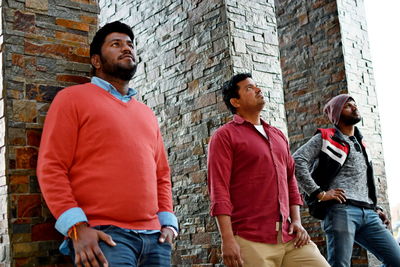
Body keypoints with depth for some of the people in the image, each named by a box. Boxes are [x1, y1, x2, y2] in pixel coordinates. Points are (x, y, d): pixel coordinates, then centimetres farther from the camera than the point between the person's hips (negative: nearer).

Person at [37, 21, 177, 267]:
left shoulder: (147, 114, 20)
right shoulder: (73, 98, 4)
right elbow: (51, 168, -4)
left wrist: (168, 222, 8)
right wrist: (77, 227, -14)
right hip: (103, 237, -5)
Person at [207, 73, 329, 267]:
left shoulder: (278, 135, 20)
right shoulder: (225, 136, 0)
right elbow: (219, 189, -8)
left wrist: (297, 221, 8)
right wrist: (227, 239, -16)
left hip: (289, 237, 6)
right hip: (251, 240, -5)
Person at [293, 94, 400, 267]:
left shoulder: (360, 144, 29)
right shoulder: (325, 138, 5)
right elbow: (297, 161, -10)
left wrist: (375, 208, 20)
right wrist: (319, 193, -15)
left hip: (368, 213, 7)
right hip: (341, 210, -7)